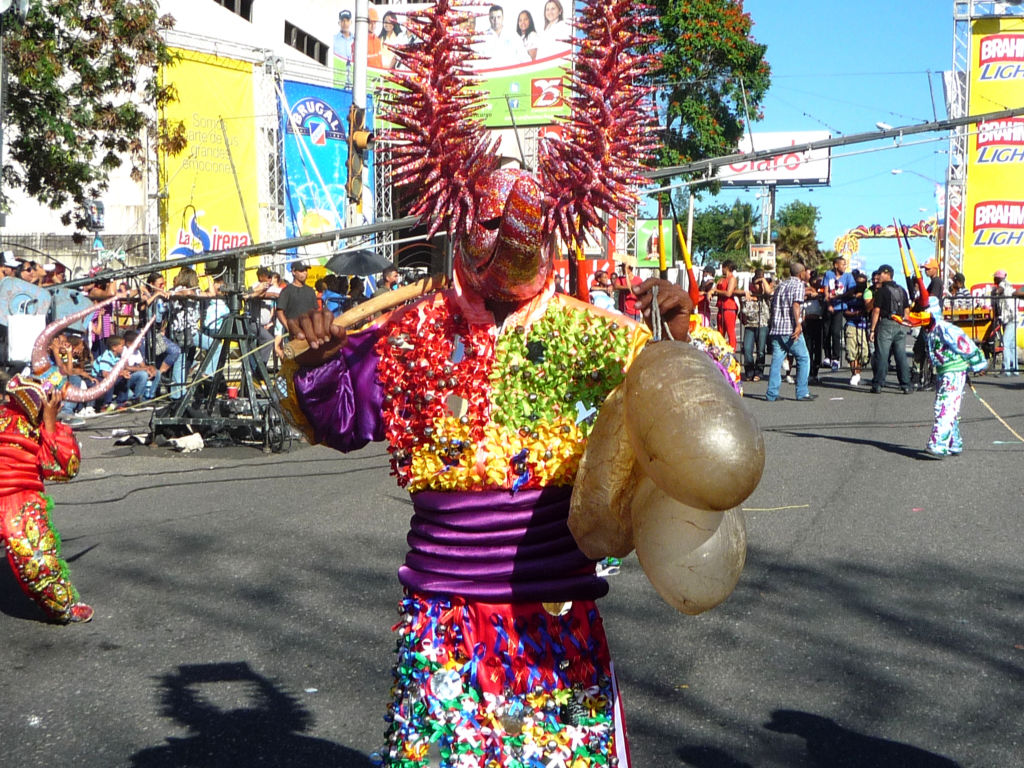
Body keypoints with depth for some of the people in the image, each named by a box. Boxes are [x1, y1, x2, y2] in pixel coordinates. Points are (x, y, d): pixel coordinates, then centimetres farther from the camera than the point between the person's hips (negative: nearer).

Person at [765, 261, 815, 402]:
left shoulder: (781, 285, 20)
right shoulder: (799, 285, -2)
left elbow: (773, 305, 21)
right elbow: (796, 304, -16)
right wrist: (798, 324, -25)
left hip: (776, 329, 7)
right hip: (790, 329, -7)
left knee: (776, 360, 5)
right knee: (803, 359, 3)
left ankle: (772, 394, 1)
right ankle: (802, 393, 1)